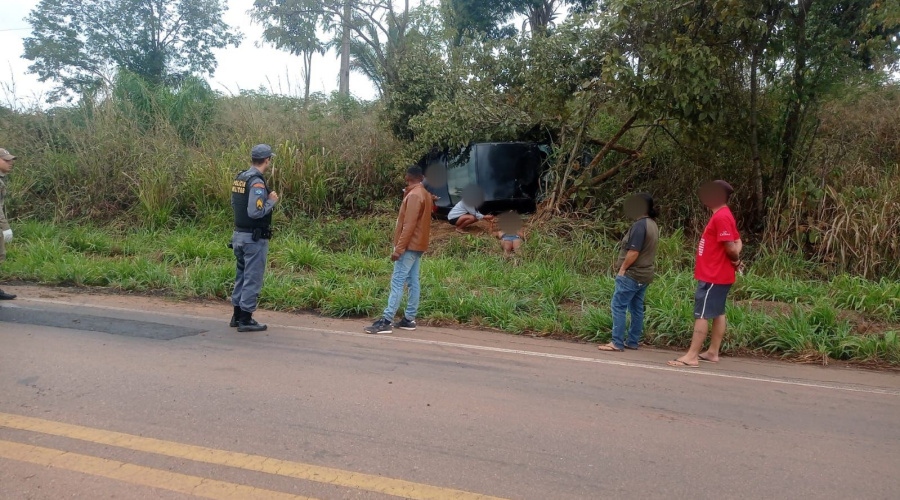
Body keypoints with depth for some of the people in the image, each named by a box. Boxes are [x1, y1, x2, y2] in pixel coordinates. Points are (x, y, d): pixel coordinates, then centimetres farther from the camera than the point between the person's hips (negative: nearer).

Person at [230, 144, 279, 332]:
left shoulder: (239, 178, 9)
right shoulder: (257, 183, -19)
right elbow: (255, 212, -26)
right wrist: (271, 201, -12)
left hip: (239, 234, 9)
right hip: (254, 238, -9)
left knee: (242, 275, 18)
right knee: (253, 278, -1)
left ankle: (237, 316, 25)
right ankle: (245, 320, 5)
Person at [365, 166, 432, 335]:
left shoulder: (413, 196, -16)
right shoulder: (425, 195, 14)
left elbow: (409, 225, -22)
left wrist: (398, 248, -22)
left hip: (409, 246, -10)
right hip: (418, 245, 10)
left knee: (397, 282, -12)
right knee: (413, 282, 8)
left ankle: (386, 321, -14)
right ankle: (409, 319, 10)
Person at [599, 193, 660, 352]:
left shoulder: (640, 225, -18)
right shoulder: (652, 224, 12)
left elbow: (634, 252, -24)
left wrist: (622, 268, -13)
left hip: (632, 274, -10)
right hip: (645, 273, 10)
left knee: (618, 306, -5)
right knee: (637, 308, 13)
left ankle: (617, 343, -4)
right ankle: (633, 341, 18)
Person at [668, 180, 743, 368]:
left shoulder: (721, 217, -18)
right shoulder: (723, 216, 14)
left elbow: (731, 247, -22)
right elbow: (738, 242, 18)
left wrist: (735, 261, -3)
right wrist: (736, 261, 2)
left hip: (713, 276, -11)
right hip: (718, 275, 11)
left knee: (701, 315, -9)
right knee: (718, 313, 13)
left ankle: (691, 356, -9)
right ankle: (713, 352, 19)